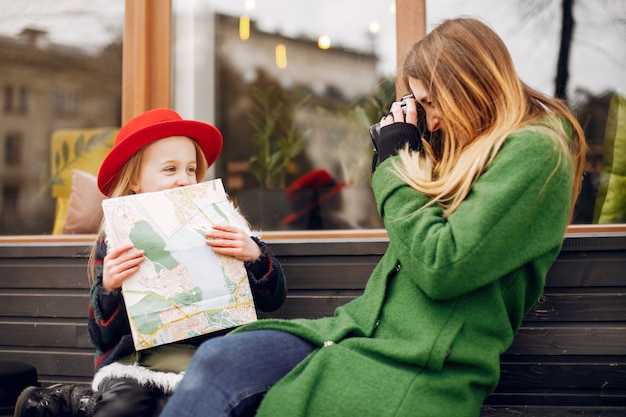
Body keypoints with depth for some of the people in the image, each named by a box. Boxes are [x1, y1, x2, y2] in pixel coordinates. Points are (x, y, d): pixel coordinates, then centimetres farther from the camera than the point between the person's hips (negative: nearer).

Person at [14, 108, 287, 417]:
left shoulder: (219, 228, 3)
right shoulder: (114, 243, 7)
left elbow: (273, 300, 2)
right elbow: (103, 339, 6)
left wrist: (255, 256, -18)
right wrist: (108, 289, -13)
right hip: (131, 360, 0)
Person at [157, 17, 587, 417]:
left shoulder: (536, 151, -8)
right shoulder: (479, 148, 19)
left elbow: (442, 266, -17)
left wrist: (399, 161, -6)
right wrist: (395, 155, 15)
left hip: (421, 369, -8)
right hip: (364, 329, 8)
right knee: (216, 360, -16)